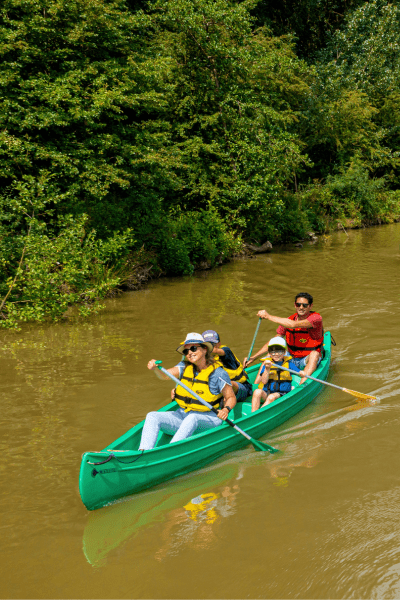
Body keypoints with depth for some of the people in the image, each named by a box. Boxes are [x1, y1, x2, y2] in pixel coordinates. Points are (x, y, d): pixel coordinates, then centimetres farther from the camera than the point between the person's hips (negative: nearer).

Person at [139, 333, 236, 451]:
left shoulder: (218, 373, -8)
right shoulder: (185, 366, 4)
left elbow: (231, 398, -2)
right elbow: (166, 375, -13)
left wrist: (226, 409, -24)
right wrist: (156, 368, -35)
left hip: (208, 418, -5)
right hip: (182, 414, 5)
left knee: (192, 418, -39)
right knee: (152, 416, -15)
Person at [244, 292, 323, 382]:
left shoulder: (316, 317, -18)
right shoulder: (288, 320, -1)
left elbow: (293, 325, -34)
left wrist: (269, 316, -30)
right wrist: (253, 357, -3)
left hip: (308, 361, -6)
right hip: (292, 359, 6)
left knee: (314, 354, -36)